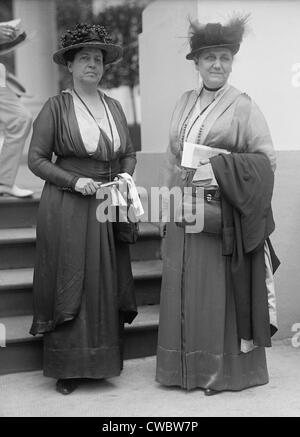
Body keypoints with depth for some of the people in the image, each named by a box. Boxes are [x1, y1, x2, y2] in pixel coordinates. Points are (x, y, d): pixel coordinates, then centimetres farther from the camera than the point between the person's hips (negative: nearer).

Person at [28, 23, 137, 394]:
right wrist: (75, 181, -15)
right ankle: (67, 367, 12)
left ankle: (102, 361, 19)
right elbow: (36, 159, -5)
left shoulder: (114, 106, 11)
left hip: (107, 208, 4)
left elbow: (129, 154, 19)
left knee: (106, 284, 6)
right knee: (69, 284, 0)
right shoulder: (56, 106, -3)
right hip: (67, 207, -4)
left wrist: (125, 176, -2)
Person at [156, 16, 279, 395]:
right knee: (182, 286, 7)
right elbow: (171, 160, 15)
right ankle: (186, 367, 20)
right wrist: (166, 208, 11)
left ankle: (225, 368, 13)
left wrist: (219, 165, -17)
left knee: (218, 288, -2)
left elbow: (266, 159, -6)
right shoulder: (184, 103, 13)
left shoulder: (243, 106, -2)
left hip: (222, 213, -5)